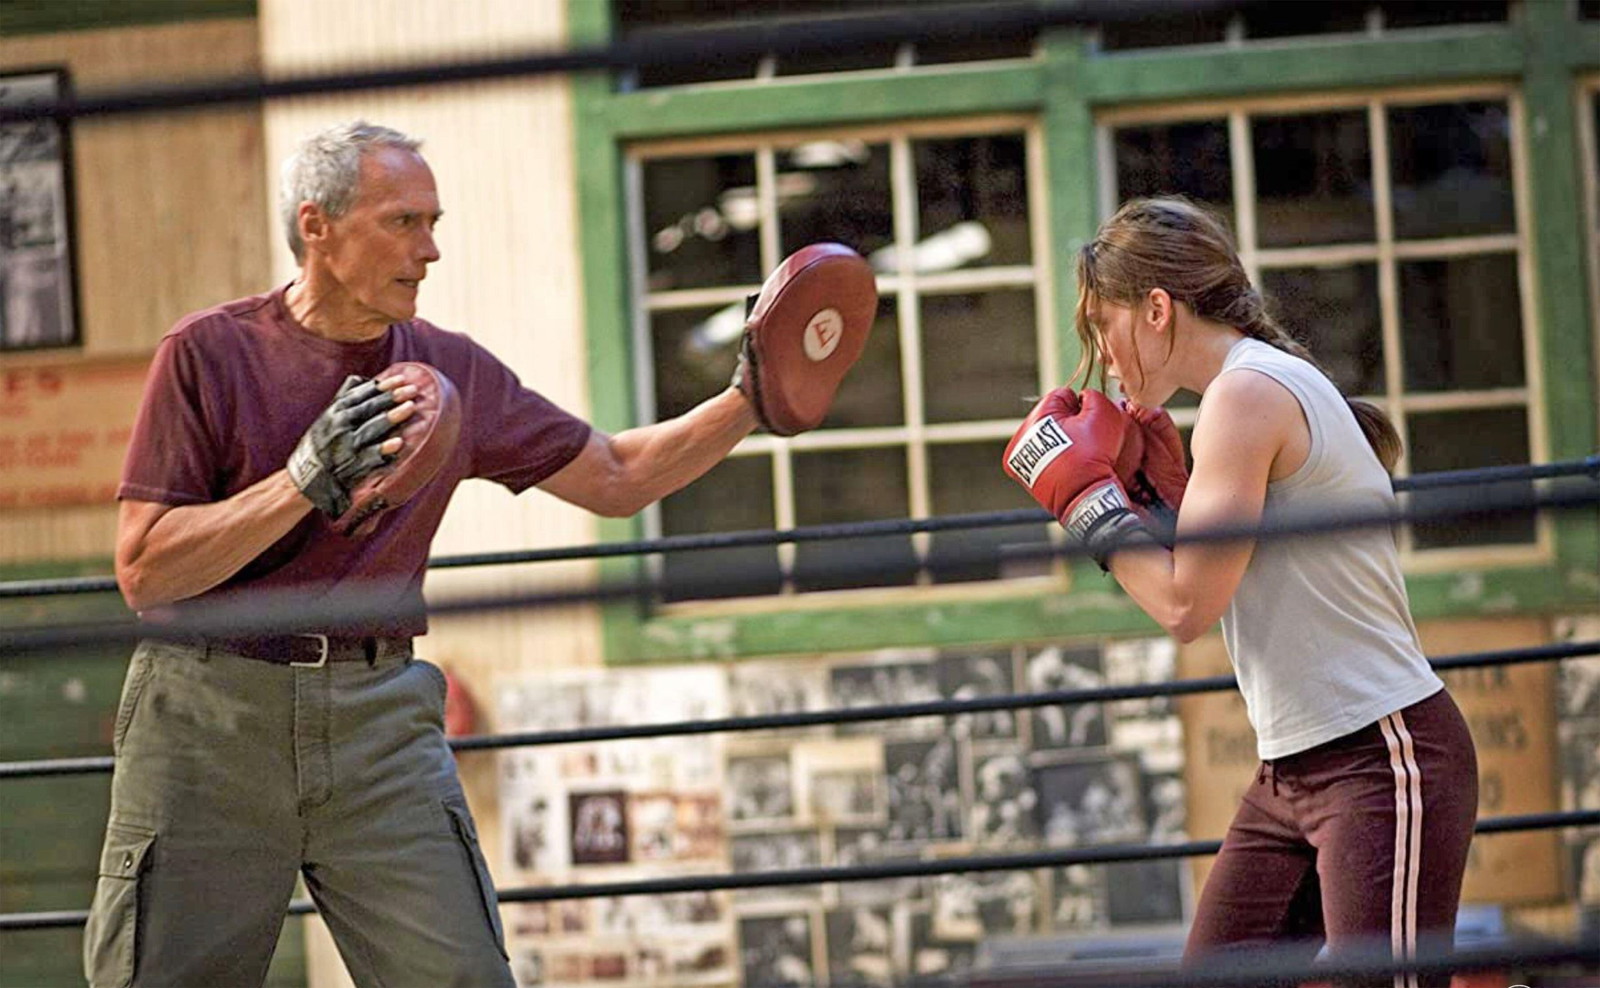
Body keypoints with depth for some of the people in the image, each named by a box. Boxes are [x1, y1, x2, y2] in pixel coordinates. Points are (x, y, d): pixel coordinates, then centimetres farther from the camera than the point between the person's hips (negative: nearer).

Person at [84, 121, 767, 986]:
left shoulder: (453, 372, 8)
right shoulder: (207, 355, -4)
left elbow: (615, 479, 17)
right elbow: (144, 573, -10)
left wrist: (751, 402, 6)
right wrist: (307, 482, -20)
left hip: (382, 719, 3)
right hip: (210, 720, -3)